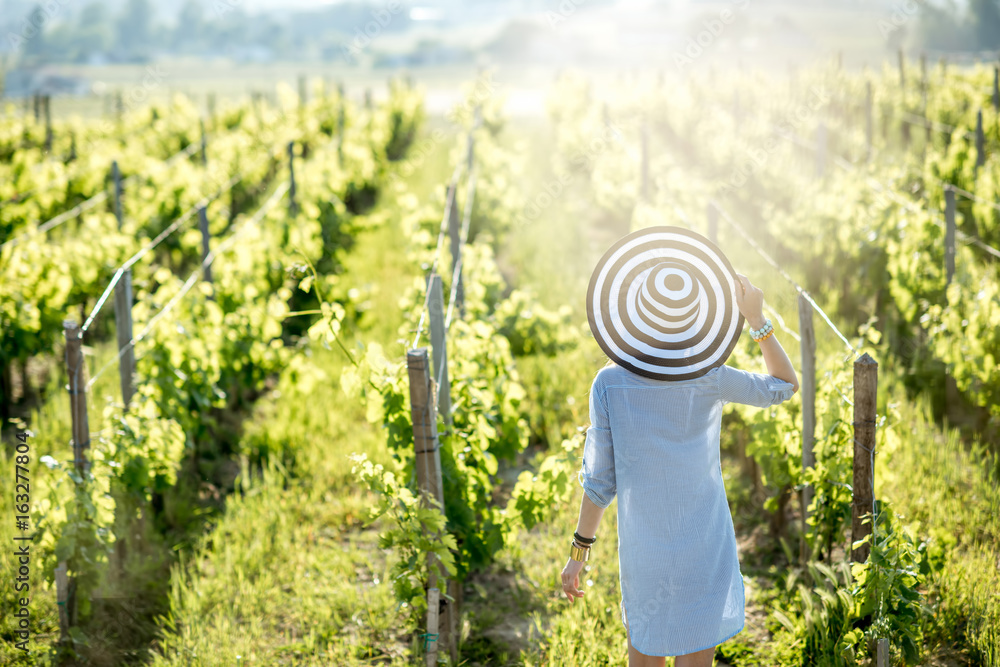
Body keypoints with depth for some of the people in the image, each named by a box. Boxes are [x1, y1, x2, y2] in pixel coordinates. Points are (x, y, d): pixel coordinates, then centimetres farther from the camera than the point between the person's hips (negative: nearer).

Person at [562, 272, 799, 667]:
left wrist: (579, 551, -1)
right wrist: (757, 319, -1)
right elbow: (785, 386, 6)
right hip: (705, 546, -1)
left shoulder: (609, 382, -11)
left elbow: (600, 477, -10)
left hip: (642, 543, 1)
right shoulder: (708, 377, -11)